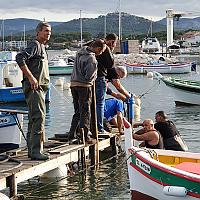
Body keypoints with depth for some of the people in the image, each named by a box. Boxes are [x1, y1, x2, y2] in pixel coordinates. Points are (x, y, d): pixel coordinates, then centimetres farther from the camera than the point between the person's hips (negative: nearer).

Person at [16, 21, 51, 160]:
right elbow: (20, 58, -23)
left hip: (40, 88, 11)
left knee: (34, 119, 12)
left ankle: (32, 150, 17)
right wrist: (31, 77, -24)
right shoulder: (35, 45, -9)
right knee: (38, 117, -15)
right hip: (34, 87, -11)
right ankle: (36, 151, -17)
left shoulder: (42, 47, 21)